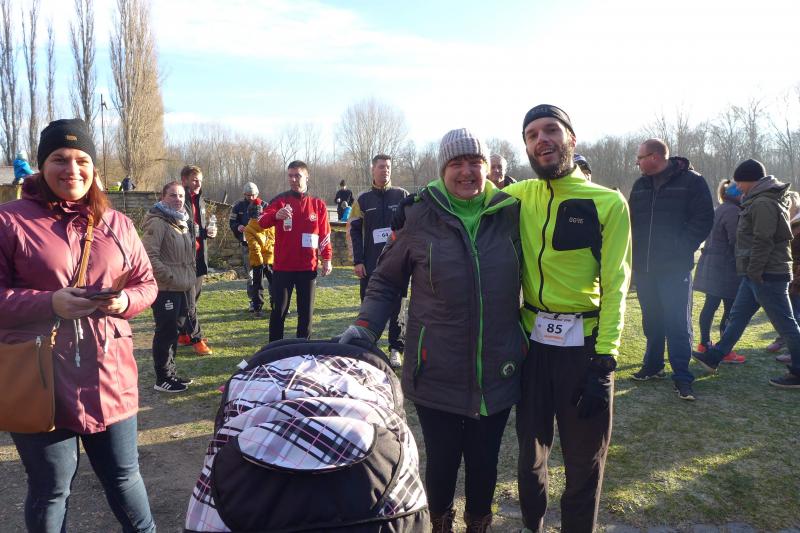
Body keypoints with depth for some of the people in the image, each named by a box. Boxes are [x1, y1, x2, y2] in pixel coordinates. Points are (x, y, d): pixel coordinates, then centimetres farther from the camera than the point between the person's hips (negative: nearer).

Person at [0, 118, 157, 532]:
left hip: (109, 376, 3)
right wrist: (50, 303, -21)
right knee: (50, 489, 15)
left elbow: (147, 284, 11)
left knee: (123, 476, 17)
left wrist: (125, 300, -11)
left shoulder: (116, 224, 7)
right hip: (39, 380, -2)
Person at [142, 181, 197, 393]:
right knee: (165, 332, -1)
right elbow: (150, 256, -23)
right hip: (164, 289, -9)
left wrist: (189, 278, 14)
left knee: (173, 331, 17)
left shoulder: (181, 222, 15)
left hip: (181, 288, 9)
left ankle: (170, 373, 29)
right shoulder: (157, 223, -14)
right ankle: (162, 379, 10)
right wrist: (170, 277, -21)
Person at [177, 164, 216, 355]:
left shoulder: (199, 200, 15)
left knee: (193, 297, 14)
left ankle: (184, 334, 25)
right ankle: (196, 339, 2)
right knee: (189, 300, -3)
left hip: (199, 255, 8)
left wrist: (208, 231, 3)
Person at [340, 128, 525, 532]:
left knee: (484, 462, 14)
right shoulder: (420, 216, -5)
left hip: (497, 375, 2)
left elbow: (527, 279, 11)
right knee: (441, 461, 11)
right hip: (437, 376, -1)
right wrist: (365, 326, -11)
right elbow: (386, 281, 3)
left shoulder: (510, 214, 0)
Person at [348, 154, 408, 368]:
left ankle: (396, 348, 13)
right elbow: (354, 231, 5)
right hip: (370, 264, 1)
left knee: (396, 307, 4)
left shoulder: (402, 196, 5)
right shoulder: (363, 200, 8)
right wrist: (358, 261, -3)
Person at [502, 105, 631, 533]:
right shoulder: (518, 198, 2)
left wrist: (604, 362, -14)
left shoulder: (608, 203, -6)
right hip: (532, 342, 3)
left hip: (584, 345, -3)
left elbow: (615, 288, -9)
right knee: (531, 453, 19)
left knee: (585, 461, 12)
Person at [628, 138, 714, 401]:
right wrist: (635, 251, 3)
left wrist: (682, 249, -14)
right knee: (651, 320, 15)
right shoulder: (640, 185, 11)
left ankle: (682, 376, 4)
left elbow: (703, 219, -8)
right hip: (644, 267, 6)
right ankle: (653, 365, 28)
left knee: (678, 324, -3)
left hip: (675, 269, -5)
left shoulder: (691, 181, -5)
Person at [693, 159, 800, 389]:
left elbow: (763, 242, -22)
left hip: (767, 274, -11)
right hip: (758, 274, 11)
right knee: (737, 316, 14)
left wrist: (754, 271, -18)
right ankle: (714, 358, 23)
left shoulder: (762, 204, -17)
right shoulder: (766, 200, 15)